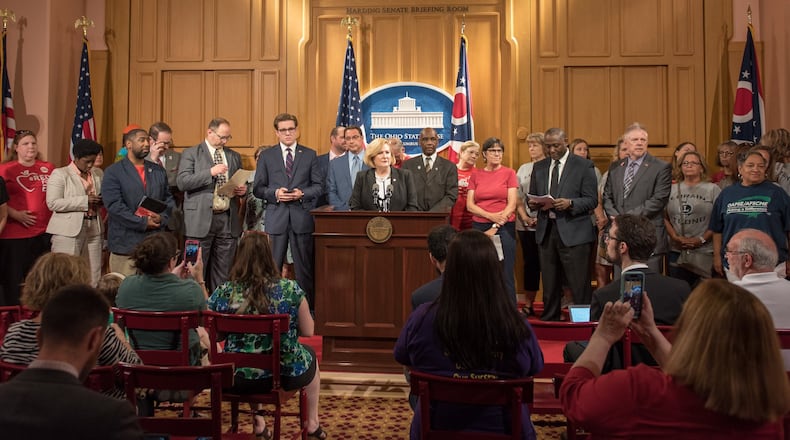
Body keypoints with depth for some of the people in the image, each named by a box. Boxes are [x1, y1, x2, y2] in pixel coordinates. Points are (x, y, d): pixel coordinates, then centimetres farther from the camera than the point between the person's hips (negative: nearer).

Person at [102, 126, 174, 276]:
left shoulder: (159, 171, 15)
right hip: (125, 244, -4)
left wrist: (162, 218, -7)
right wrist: (143, 222, -13)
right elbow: (114, 205, -10)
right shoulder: (113, 172, 0)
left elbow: (169, 199, 13)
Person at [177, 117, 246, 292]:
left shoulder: (234, 156, 17)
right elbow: (182, 182, -10)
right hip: (201, 220, -4)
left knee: (223, 273, 6)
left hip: (228, 220, 4)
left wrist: (242, 190, 0)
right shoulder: (191, 154, 3)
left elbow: (241, 185, 24)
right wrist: (210, 172, -17)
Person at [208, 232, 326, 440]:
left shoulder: (223, 293, -13)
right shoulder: (291, 289, -15)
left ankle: (258, 422, 37)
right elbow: (308, 332, -4)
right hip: (286, 374, -1)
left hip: (239, 378, 2)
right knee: (310, 353, 33)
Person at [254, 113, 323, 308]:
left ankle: (307, 306, 13)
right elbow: (258, 188, 6)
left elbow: (318, 186, 6)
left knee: (304, 267, 5)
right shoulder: (266, 156, 8)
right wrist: (275, 193, -13)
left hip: (302, 217, 0)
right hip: (276, 218, 0)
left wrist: (302, 194, -12)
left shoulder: (309, 155, 8)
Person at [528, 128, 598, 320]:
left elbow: (592, 200, -3)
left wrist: (570, 203, -21)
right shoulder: (539, 167, 15)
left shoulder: (584, 166, 1)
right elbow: (531, 197, 19)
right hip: (546, 231, 4)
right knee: (550, 285, 11)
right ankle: (549, 321, 20)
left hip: (573, 232, -4)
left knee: (579, 286, -4)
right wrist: (533, 203, -5)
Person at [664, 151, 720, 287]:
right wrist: (675, 237, -6)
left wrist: (701, 239, -12)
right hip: (676, 251, 2)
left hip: (705, 252, -2)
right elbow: (665, 217, 8)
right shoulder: (672, 189, 11)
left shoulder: (712, 189, 3)